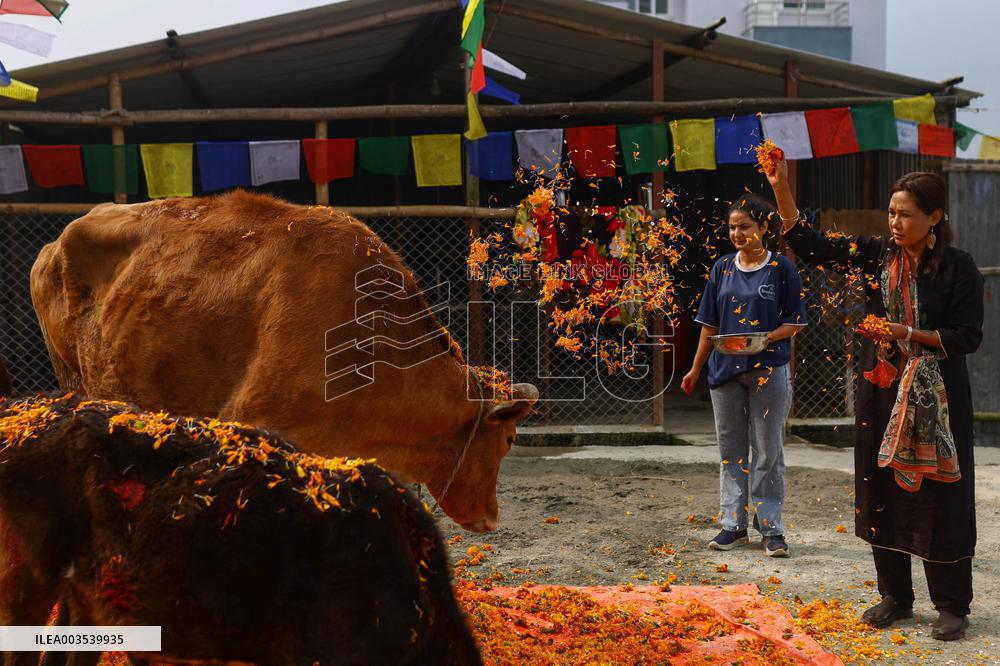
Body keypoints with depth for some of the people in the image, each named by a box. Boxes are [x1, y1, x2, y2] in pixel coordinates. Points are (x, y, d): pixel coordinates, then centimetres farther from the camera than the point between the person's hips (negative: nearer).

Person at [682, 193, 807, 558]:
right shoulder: (723, 268, 8)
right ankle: (733, 524, 16)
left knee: (768, 452, 0)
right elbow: (710, 325, 12)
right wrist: (695, 369, 10)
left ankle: (771, 528, 8)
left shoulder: (781, 268, -2)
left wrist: (764, 339, -19)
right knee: (731, 449, 8)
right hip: (725, 370, 4)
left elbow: (794, 322, -2)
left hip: (768, 369, -4)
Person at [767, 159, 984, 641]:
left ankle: (952, 605, 13)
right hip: (881, 393, 4)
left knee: (939, 499, 0)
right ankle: (895, 597, 23)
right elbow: (810, 245, -1)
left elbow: (968, 335, -8)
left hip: (935, 400, -4)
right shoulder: (876, 255, 3)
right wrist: (781, 188, -11)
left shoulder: (957, 267, -8)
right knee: (882, 492, 9)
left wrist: (909, 334, -19)